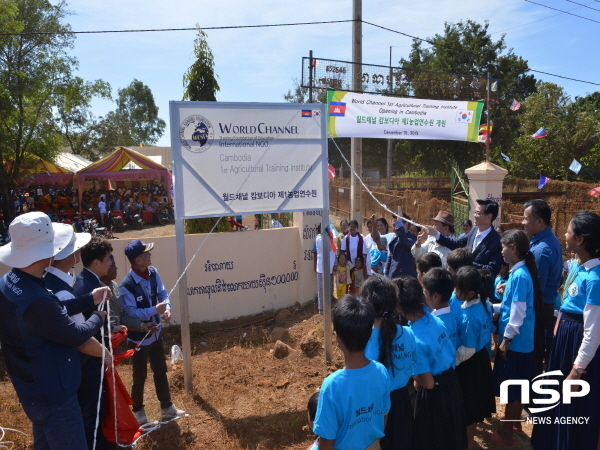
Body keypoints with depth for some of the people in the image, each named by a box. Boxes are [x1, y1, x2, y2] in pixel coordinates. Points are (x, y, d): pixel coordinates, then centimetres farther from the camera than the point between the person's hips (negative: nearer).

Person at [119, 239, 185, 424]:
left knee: (161, 371, 19)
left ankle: (167, 407, 36)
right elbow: (130, 313, -25)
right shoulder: (126, 285, -27)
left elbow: (162, 293, -1)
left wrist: (167, 308, -20)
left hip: (156, 333, 6)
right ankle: (138, 411, 37)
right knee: (140, 377, 13)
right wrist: (155, 310, -30)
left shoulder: (153, 272, -8)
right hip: (139, 338, -6)